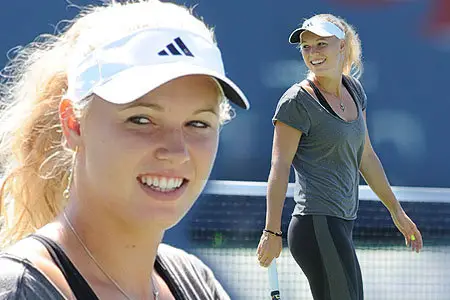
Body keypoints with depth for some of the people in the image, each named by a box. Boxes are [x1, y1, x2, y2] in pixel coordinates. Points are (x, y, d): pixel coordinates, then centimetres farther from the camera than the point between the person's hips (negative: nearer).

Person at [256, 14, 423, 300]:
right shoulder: (298, 100, -8)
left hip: (342, 223, 8)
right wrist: (272, 232, -17)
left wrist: (396, 210, 27)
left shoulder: (353, 89, 14)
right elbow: (280, 167, -11)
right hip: (317, 225, -8)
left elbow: (365, 156, 23)